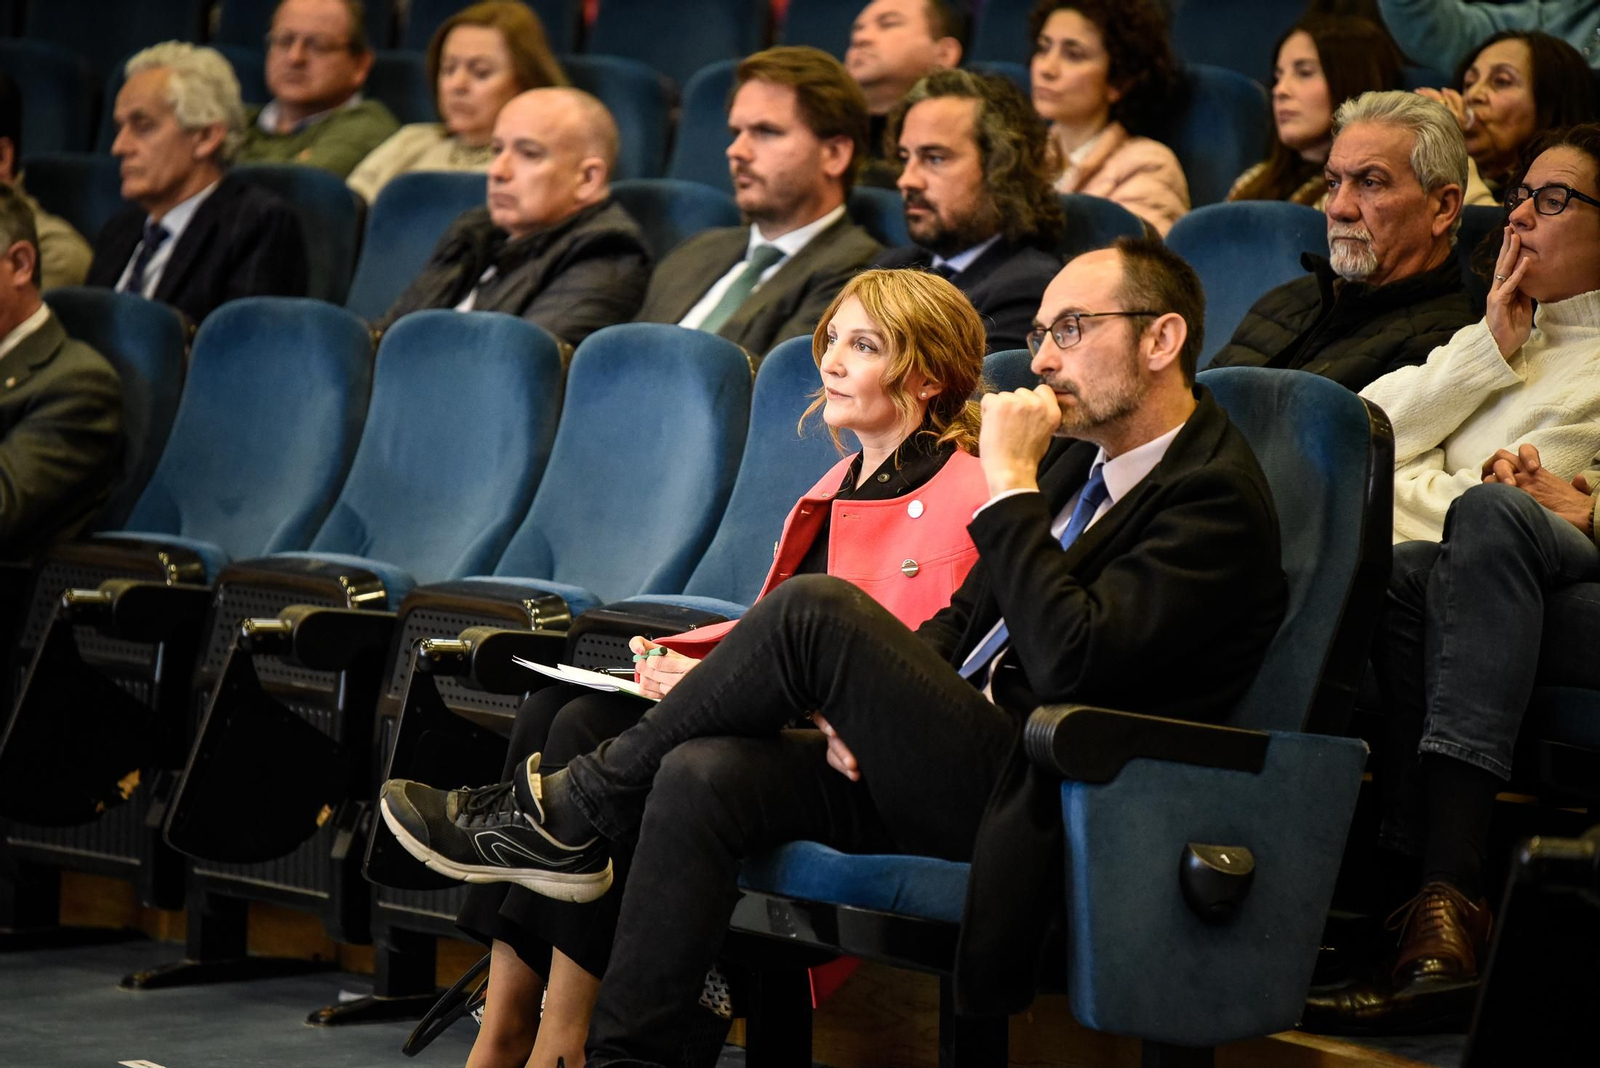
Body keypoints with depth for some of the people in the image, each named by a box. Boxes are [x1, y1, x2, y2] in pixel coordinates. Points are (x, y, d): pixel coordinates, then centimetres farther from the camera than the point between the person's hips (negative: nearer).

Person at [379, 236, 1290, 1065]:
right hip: (955, 765, 9)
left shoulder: (1217, 498, -11)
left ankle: (569, 813, -7)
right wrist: (863, 703, 1)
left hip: (1033, 794, -9)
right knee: (702, 775, -14)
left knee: (814, 611, -22)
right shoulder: (1079, 457, 17)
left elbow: (1074, 660, -24)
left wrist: (1009, 483, -18)